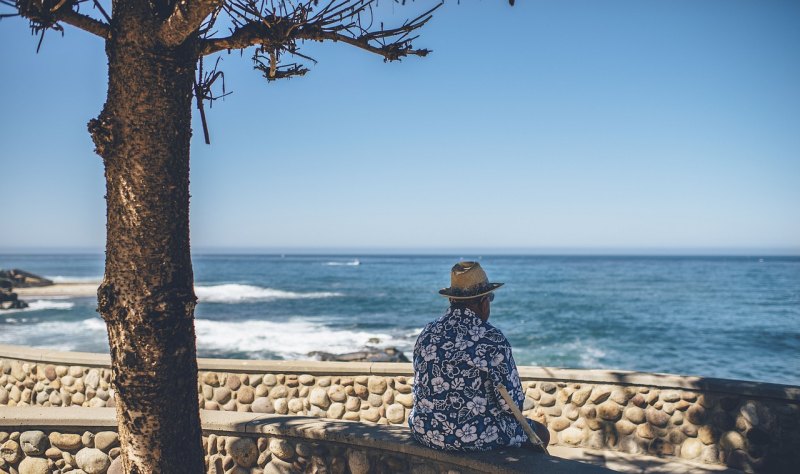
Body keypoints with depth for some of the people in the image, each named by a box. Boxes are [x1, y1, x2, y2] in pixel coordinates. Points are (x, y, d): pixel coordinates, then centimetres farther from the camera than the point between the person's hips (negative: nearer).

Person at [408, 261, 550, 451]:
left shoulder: (427, 334, 0)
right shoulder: (492, 339, -17)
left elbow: (423, 387, 11)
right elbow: (512, 403, -14)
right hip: (475, 438, -6)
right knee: (539, 432, 20)